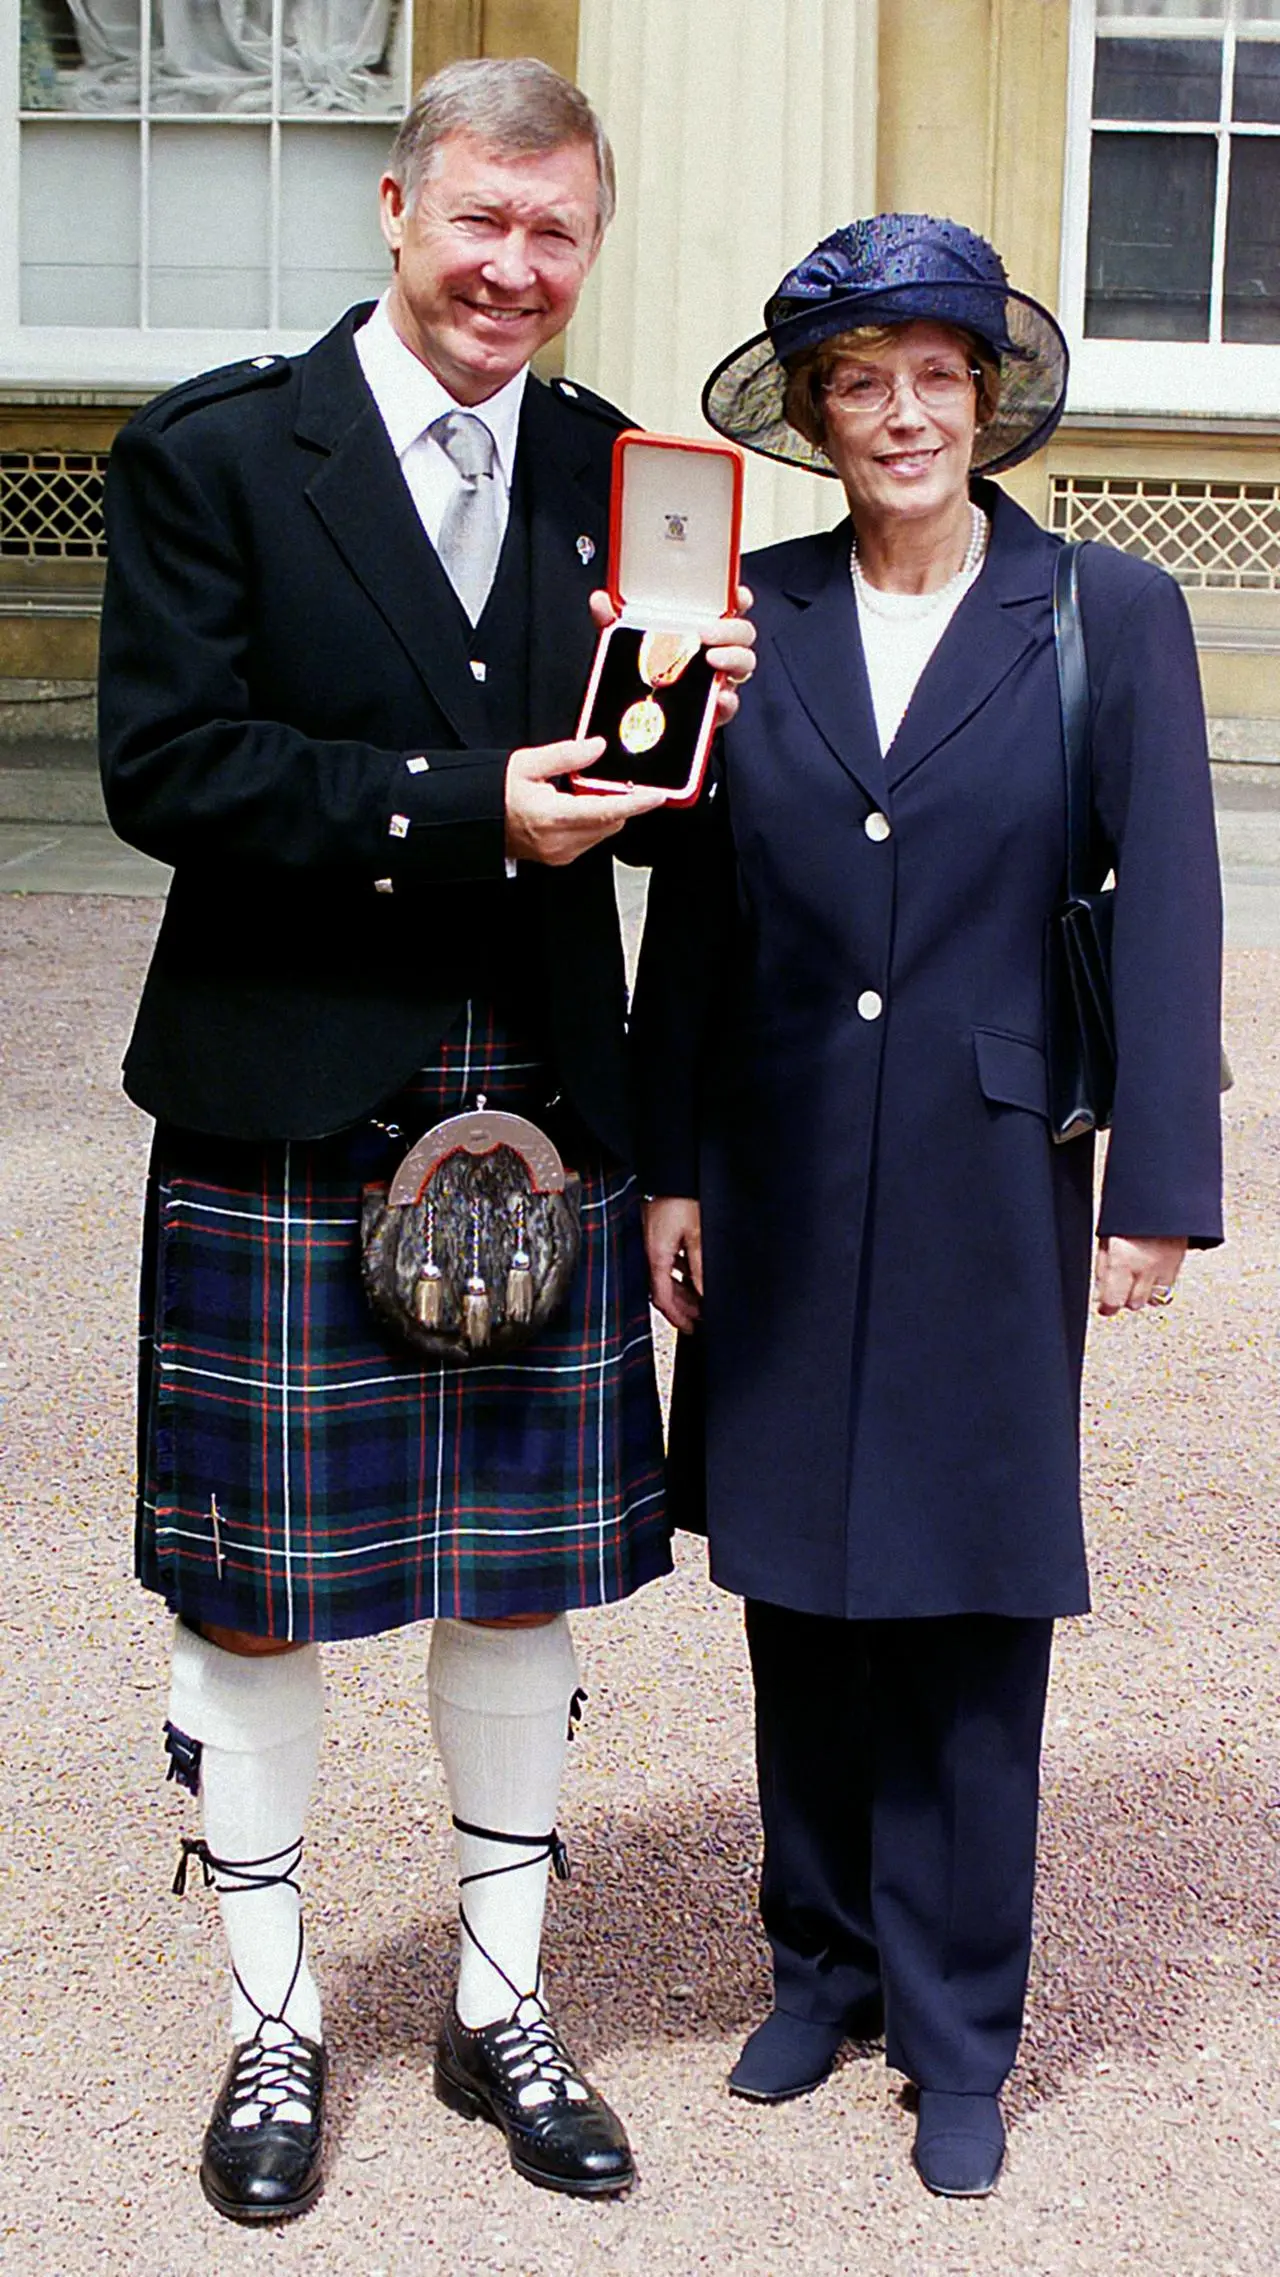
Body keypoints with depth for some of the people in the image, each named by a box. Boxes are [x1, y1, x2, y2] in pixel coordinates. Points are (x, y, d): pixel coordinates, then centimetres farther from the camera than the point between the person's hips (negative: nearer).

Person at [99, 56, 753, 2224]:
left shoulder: (618, 477, 8)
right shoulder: (211, 455, -4)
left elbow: (641, 811, 11)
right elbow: (167, 766, -13)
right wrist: (465, 809, -20)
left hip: (543, 1124, 4)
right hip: (286, 1126, -3)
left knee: (525, 1579, 13)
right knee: (255, 1593, 7)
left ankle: (502, 2007, 32)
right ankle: (272, 2027, 28)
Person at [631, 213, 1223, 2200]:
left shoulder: (1111, 615, -3)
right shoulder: (755, 612, 3)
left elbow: (1168, 914, -3)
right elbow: (693, 909, 6)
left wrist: (1158, 1189, -6)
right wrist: (666, 1169, 4)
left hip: (988, 1193, -2)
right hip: (782, 1194, 3)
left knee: (970, 1615, 5)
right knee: (799, 1591, 12)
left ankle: (956, 2034, 21)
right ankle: (824, 1958, 31)